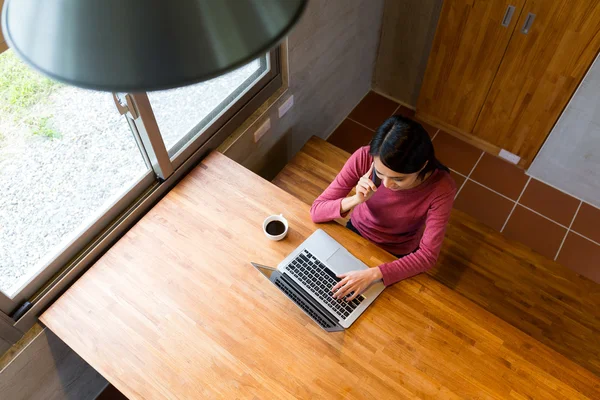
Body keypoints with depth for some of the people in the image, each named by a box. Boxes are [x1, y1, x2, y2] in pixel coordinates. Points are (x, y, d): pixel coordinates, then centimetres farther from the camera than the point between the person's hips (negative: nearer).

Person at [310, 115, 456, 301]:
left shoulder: (441, 188, -33)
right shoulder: (363, 158, -30)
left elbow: (427, 256, -28)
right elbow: (316, 211, -23)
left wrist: (373, 274, -41)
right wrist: (355, 200, -42)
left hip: (397, 257, -1)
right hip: (356, 234, 2)